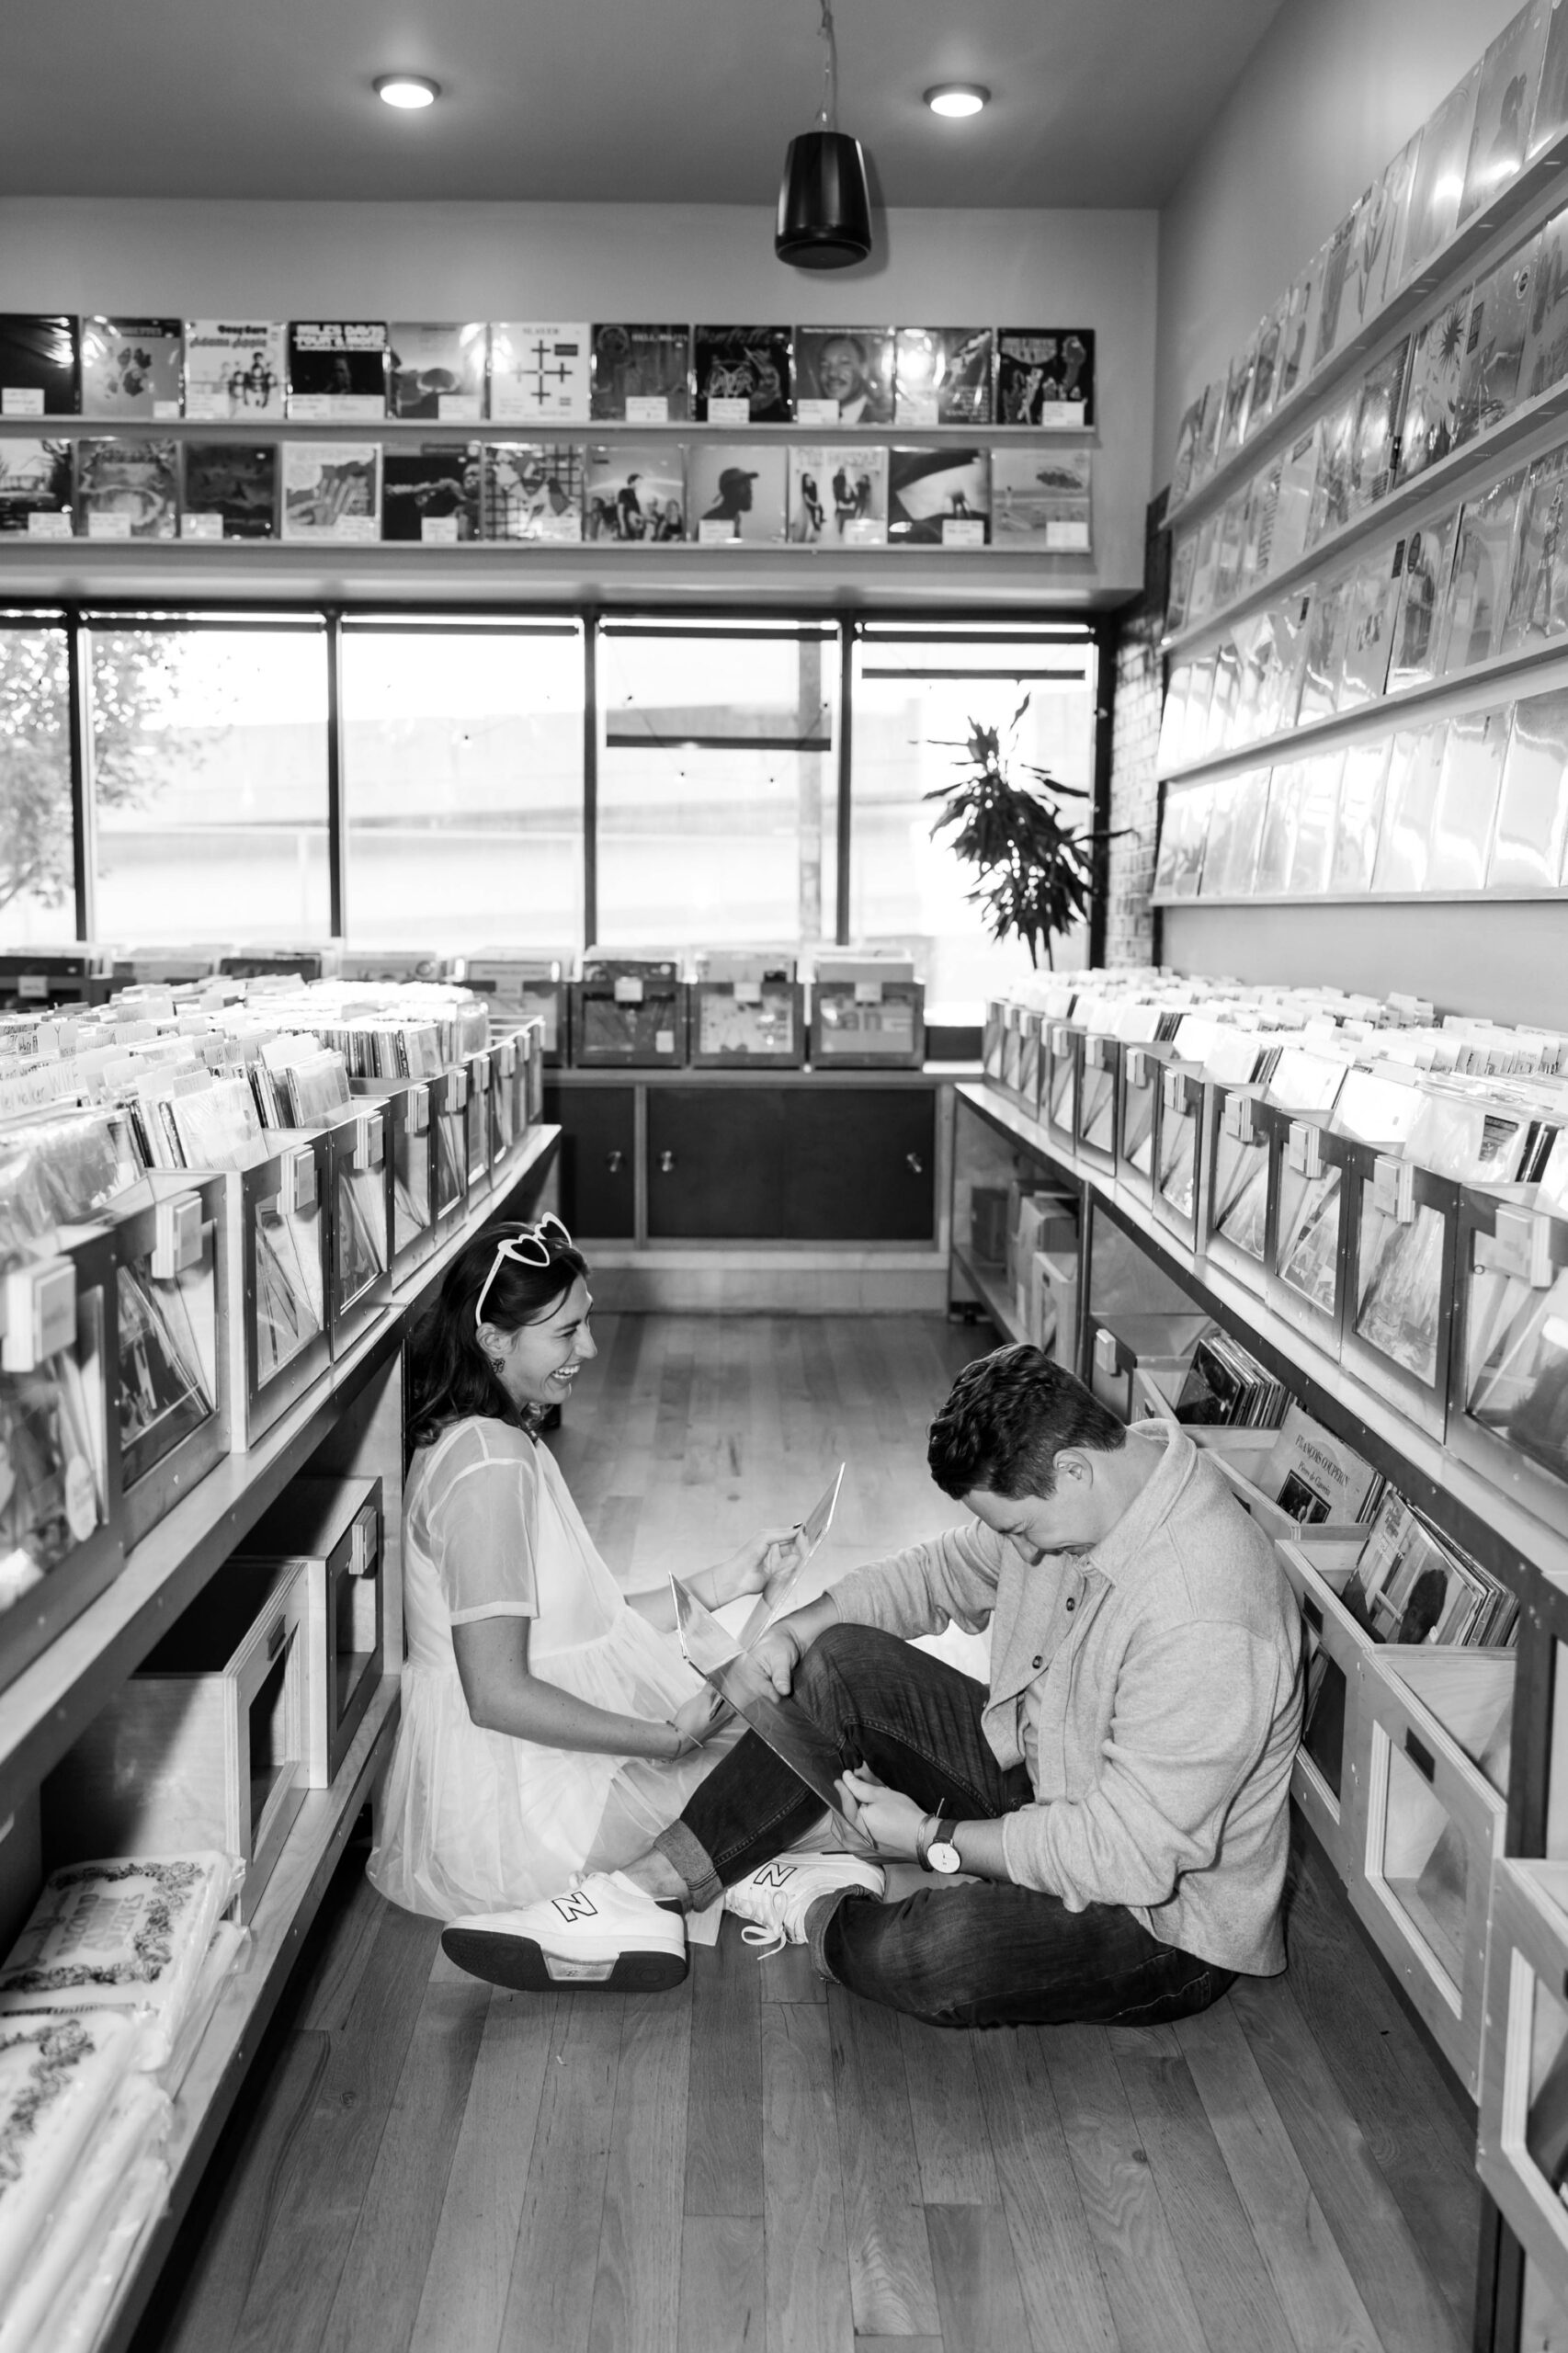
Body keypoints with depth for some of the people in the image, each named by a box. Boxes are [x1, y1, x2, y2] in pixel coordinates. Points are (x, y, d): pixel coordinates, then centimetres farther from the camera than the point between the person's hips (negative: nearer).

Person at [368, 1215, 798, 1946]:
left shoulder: (501, 1441, 8)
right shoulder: (488, 1466, -24)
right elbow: (497, 1693, -26)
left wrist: (718, 1585, 6)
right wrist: (666, 1737, -22)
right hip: (515, 1800, -10)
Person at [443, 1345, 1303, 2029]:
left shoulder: (1200, 1622, -35)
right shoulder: (1083, 1485, -7)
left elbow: (1130, 1854, -32)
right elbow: (946, 1570, 8)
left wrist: (931, 1838, -23)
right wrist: (797, 1627, -8)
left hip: (1160, 1920, -8)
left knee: (934, 1954, -35)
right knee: (842, 1667, -5)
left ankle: (817, 1916, 2)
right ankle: (646, 1892, -3)